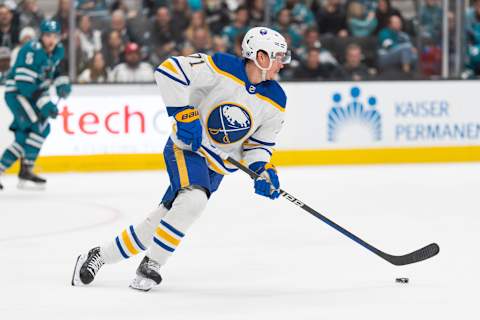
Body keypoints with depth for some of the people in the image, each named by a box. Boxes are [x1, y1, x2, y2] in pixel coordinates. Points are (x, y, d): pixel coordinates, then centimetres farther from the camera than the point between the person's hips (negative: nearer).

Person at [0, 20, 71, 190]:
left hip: (34, 92, 9)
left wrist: (62, 83, 4)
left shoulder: (58, 50, 1)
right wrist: (45, 103, -31)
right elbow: (24, 83, -29)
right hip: (16, 92, -9)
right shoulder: (32, 50, -26)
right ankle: (26, 170, -14)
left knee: (25, 136, 9)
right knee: (41, 126, -20)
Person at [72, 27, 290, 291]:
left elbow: (258, 144, 6)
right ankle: (151, 265, -18)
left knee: (165, 216, 3)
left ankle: (100, 256, 15)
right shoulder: (221, 68, -19)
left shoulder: (275, 102, -3)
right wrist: (183, 113, -25)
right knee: (193, 200, -31)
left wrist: (263, 169, -14)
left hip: (217, 166, 5)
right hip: (187, 147, -5)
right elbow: (168, 70, -22)